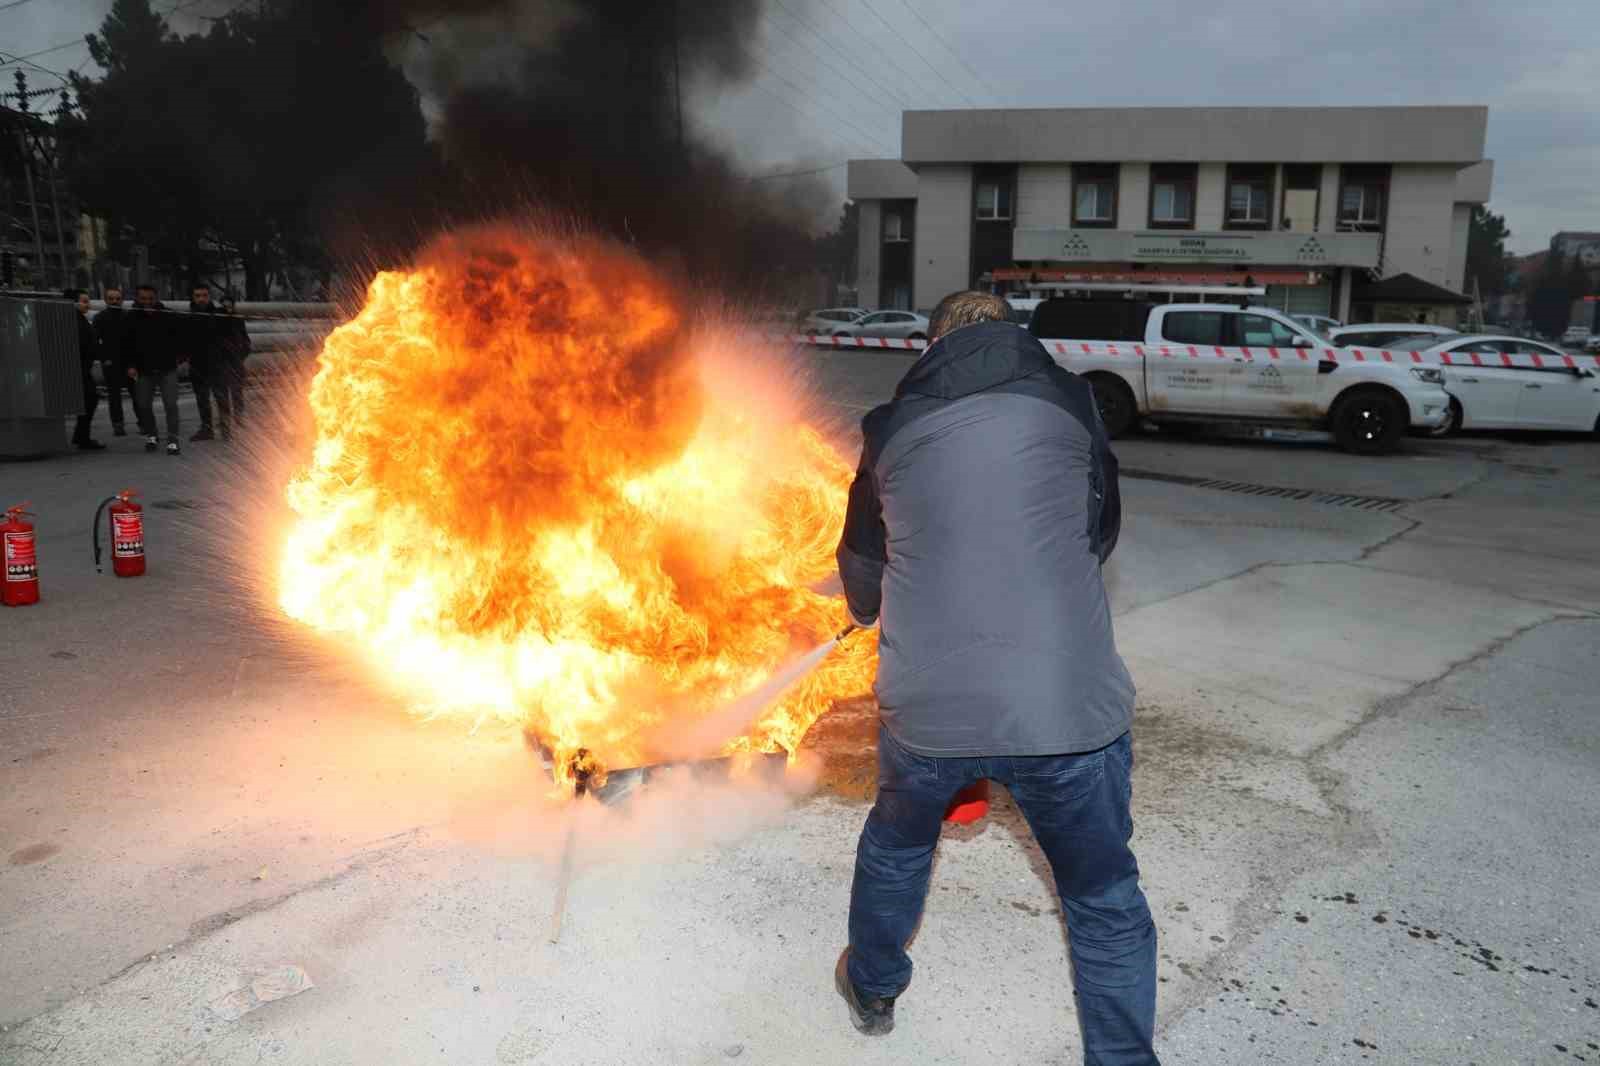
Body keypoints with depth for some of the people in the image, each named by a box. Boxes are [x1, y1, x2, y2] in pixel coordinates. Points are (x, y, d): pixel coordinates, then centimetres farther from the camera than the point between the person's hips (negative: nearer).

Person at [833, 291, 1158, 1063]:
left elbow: (861, 561, 22)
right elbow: (1100, 534, 16)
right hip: (1066, 704, -2)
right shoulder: (1067, 402, 5)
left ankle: (873, 988, 51)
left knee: (896, 842, 30)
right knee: (1106, 901, 17)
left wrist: (868, 610, 44)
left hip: (926, 706, 3)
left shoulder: (893, 428, 9)